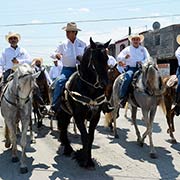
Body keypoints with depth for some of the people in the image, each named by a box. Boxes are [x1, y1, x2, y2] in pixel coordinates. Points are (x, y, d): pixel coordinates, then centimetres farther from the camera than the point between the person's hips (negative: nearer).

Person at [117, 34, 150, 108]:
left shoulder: (143, 49, 20)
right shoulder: (127, 49, 15)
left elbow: (148, 58, 9)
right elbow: (118, 58, 10)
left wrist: (142, 62, -13)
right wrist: (125, 57, -13)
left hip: (141, 68, 2)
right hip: (130, 68, -2)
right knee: (128, 78, -33)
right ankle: (122, 98, -29)